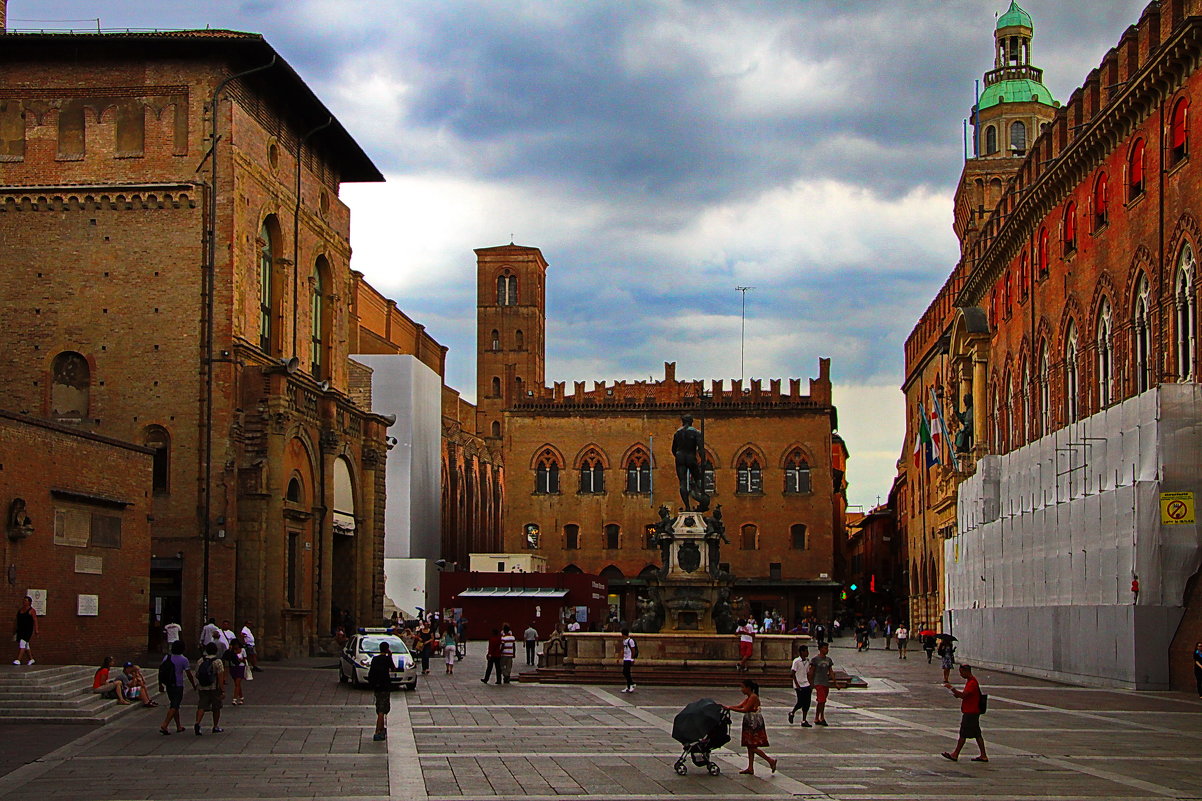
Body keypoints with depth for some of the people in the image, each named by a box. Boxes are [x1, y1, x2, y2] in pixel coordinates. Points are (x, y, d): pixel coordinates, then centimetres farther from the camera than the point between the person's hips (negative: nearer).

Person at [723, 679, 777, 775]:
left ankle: (770, 761, -1)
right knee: (750, 746, 11)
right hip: (750, 724, 10)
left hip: (755, 724, -10)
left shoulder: (753, 697, -17)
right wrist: (727, 707, 2)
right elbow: (739, 706, 12)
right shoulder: (749, 698, 13)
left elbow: (745, 710, -22)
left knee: (753, 747, -7)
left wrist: (730, 708, -21)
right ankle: (750, 768, 15)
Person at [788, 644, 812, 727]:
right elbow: (793, 673, -11)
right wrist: (797, 684, -16)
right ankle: (792, 713, 21)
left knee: (807, 703, 0)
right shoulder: (796, 661, -10)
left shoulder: (807, 661, 11)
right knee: (801, 702, -7)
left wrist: (811, 684, 14)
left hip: (806, 685, 6)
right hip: (799, 685, -6)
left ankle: (804, 721, 6)